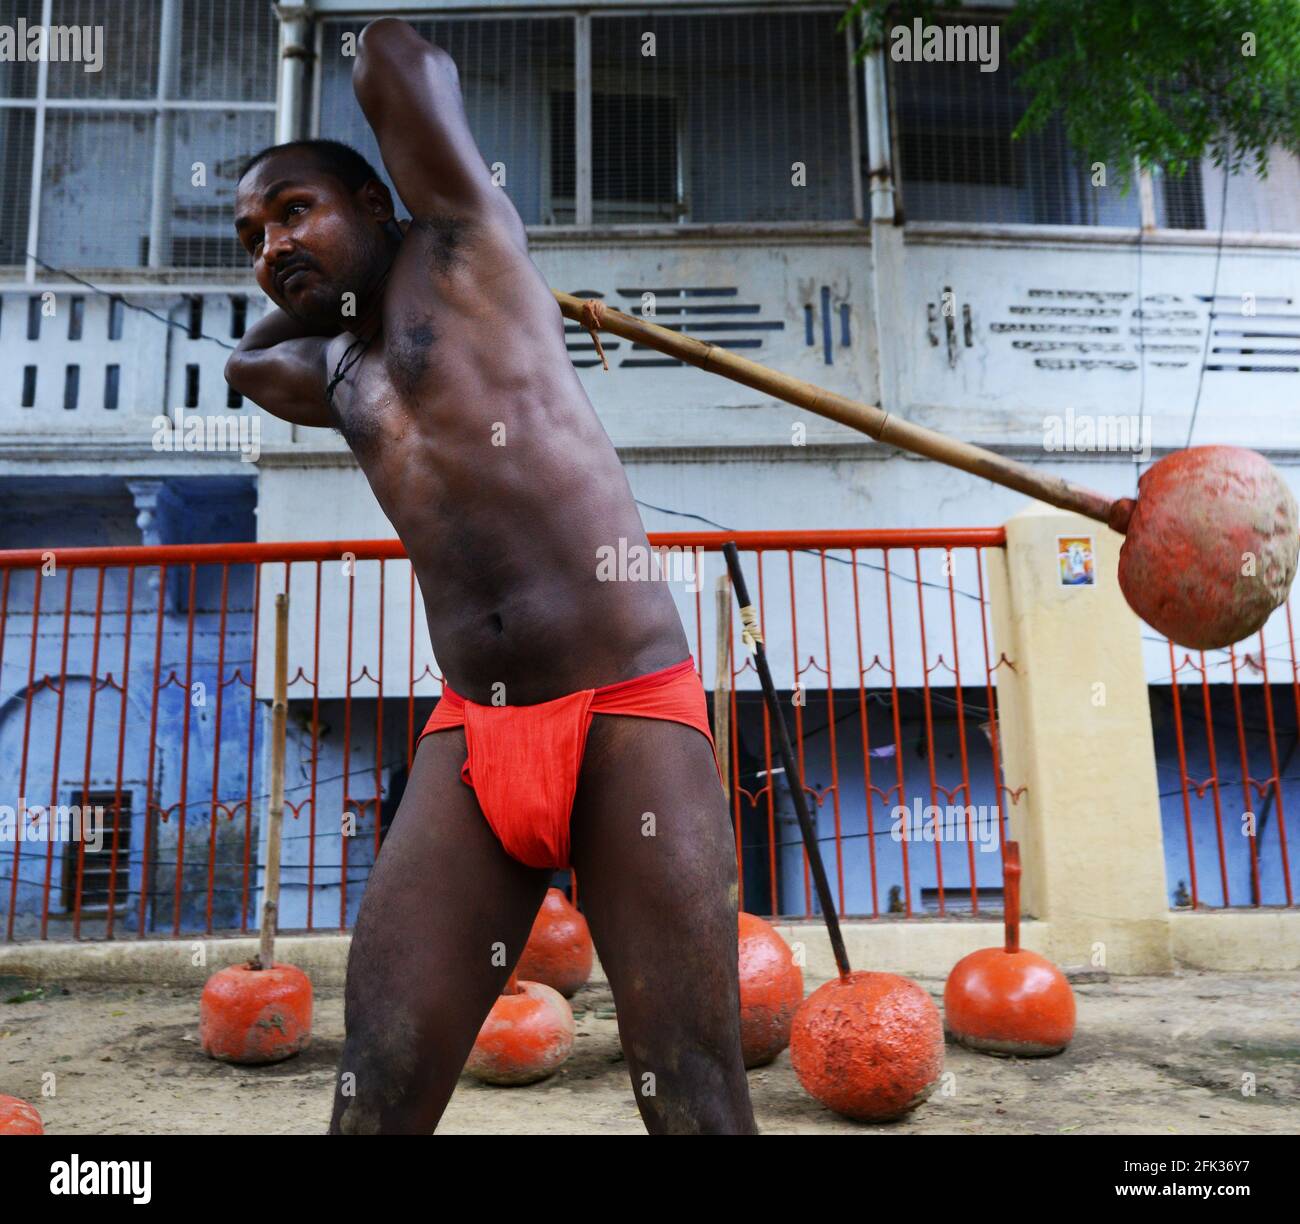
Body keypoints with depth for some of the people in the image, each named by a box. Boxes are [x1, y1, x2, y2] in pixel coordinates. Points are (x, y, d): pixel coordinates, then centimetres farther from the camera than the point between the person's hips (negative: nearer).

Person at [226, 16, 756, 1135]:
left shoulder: (463, 247, 10)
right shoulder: (334, 374, 26)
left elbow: (396, 54, 11)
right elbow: (246, 360, 48)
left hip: (629, 715, -5)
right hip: (470, 737, 6)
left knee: (696, 1106, -7)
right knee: (375, 1100, -4)